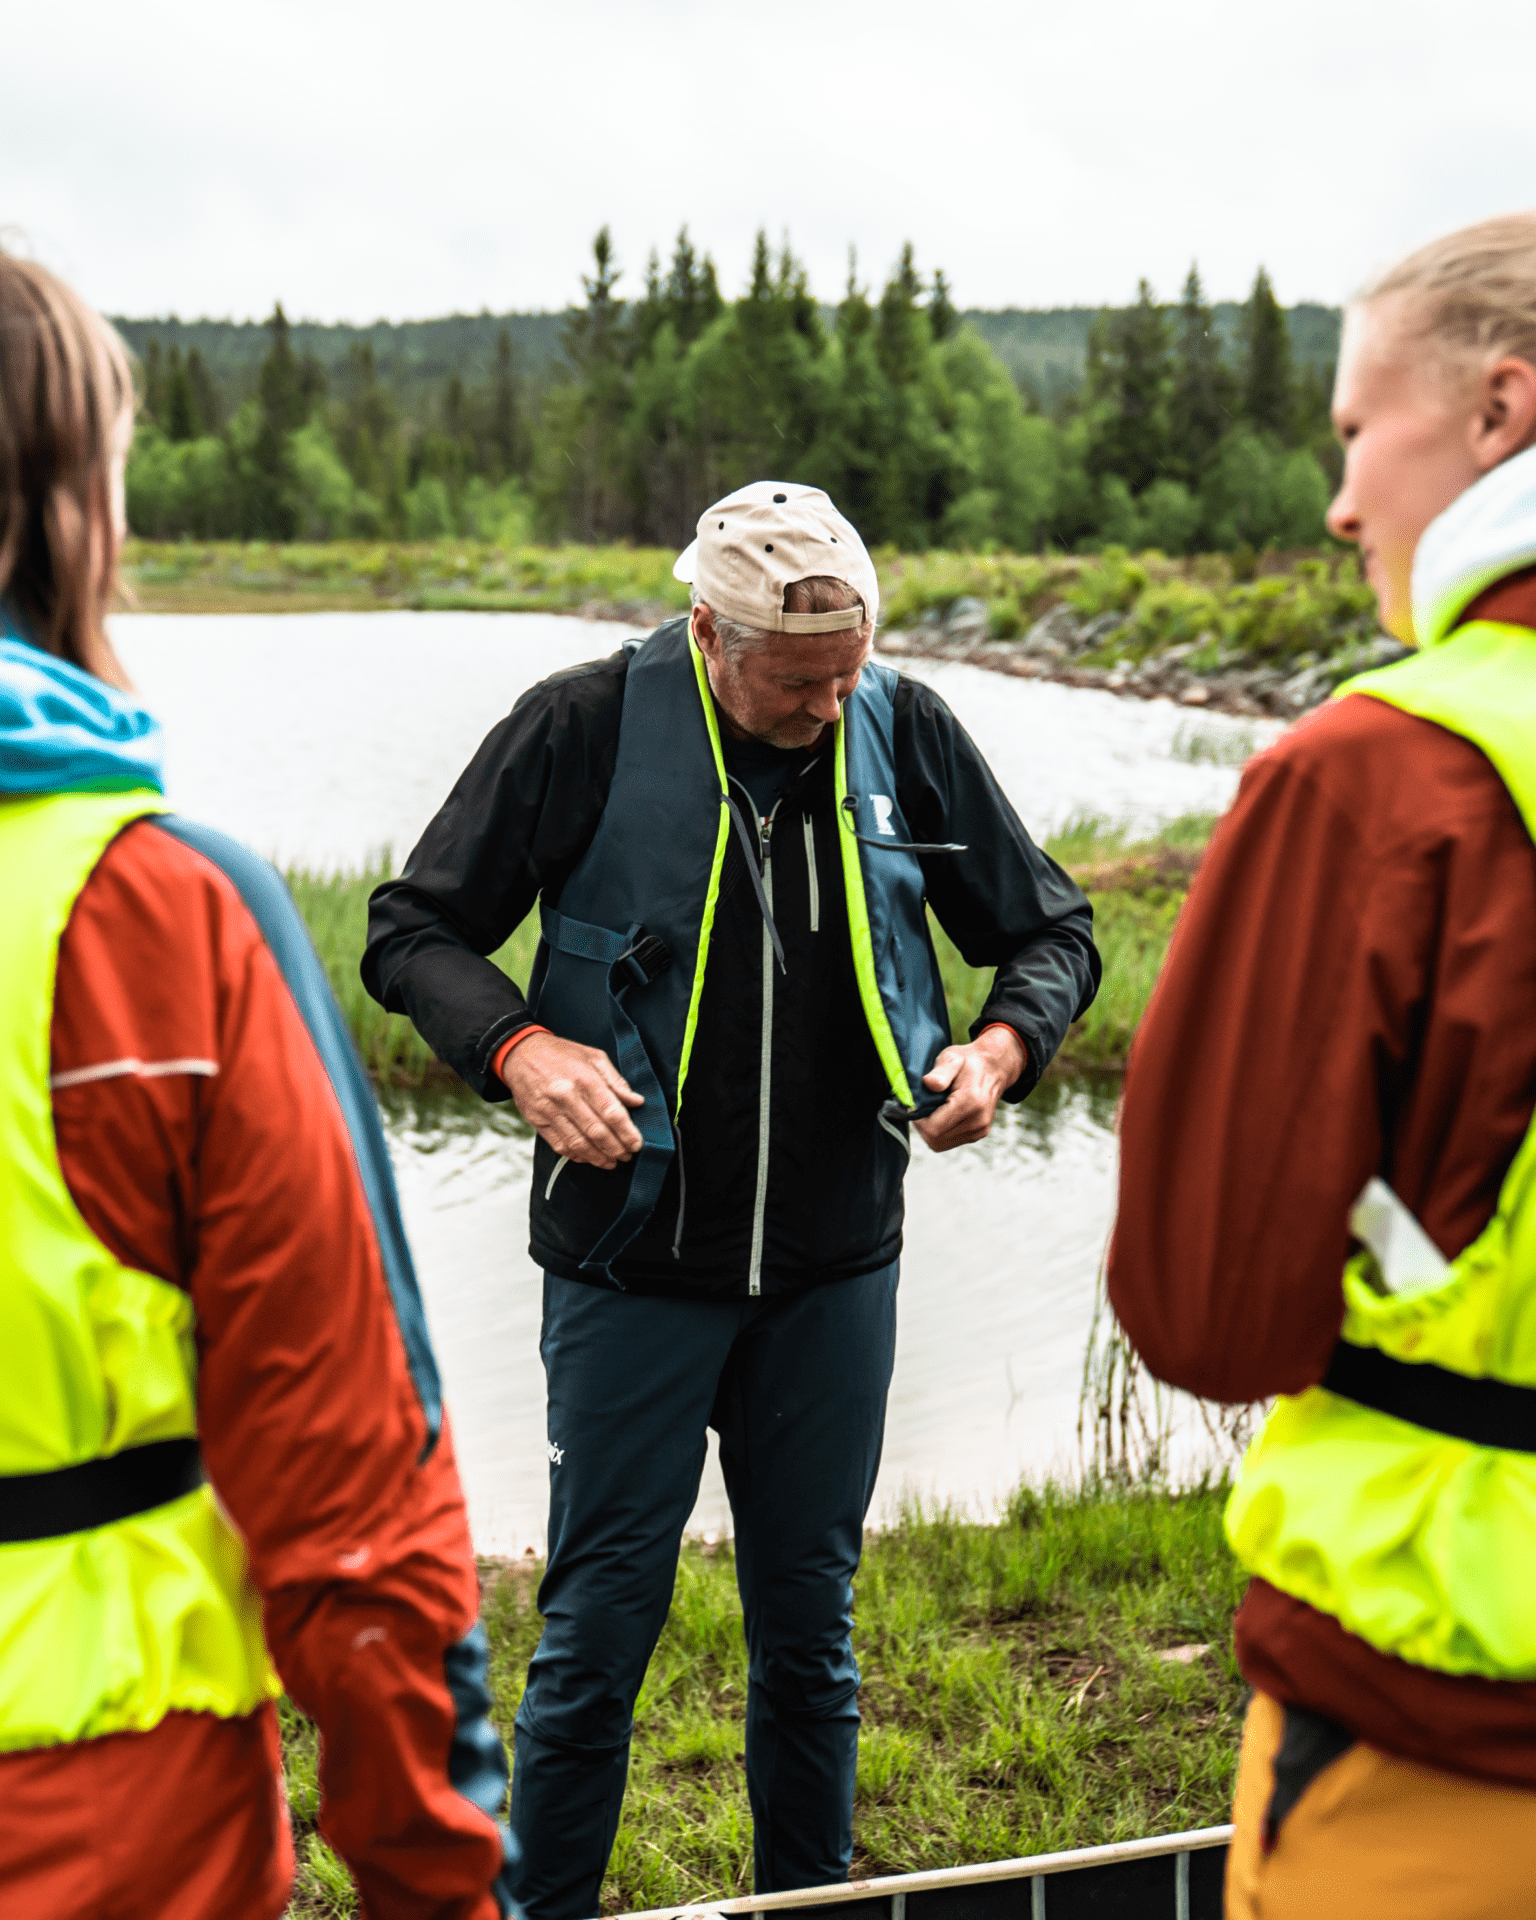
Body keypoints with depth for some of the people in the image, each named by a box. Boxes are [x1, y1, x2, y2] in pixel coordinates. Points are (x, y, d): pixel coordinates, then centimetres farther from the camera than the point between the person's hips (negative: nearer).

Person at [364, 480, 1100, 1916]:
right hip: (634, 1266, -2)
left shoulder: (904, 733, 0)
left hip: (837, 1270, 3)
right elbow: (412, 933, -3)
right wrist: (520, 1049, -21)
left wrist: (1002, 1045, -11)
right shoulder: (587, 729, -8)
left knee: (809, 1631, 14)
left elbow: (1053, 934, 10)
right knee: (597, 1634, 5)